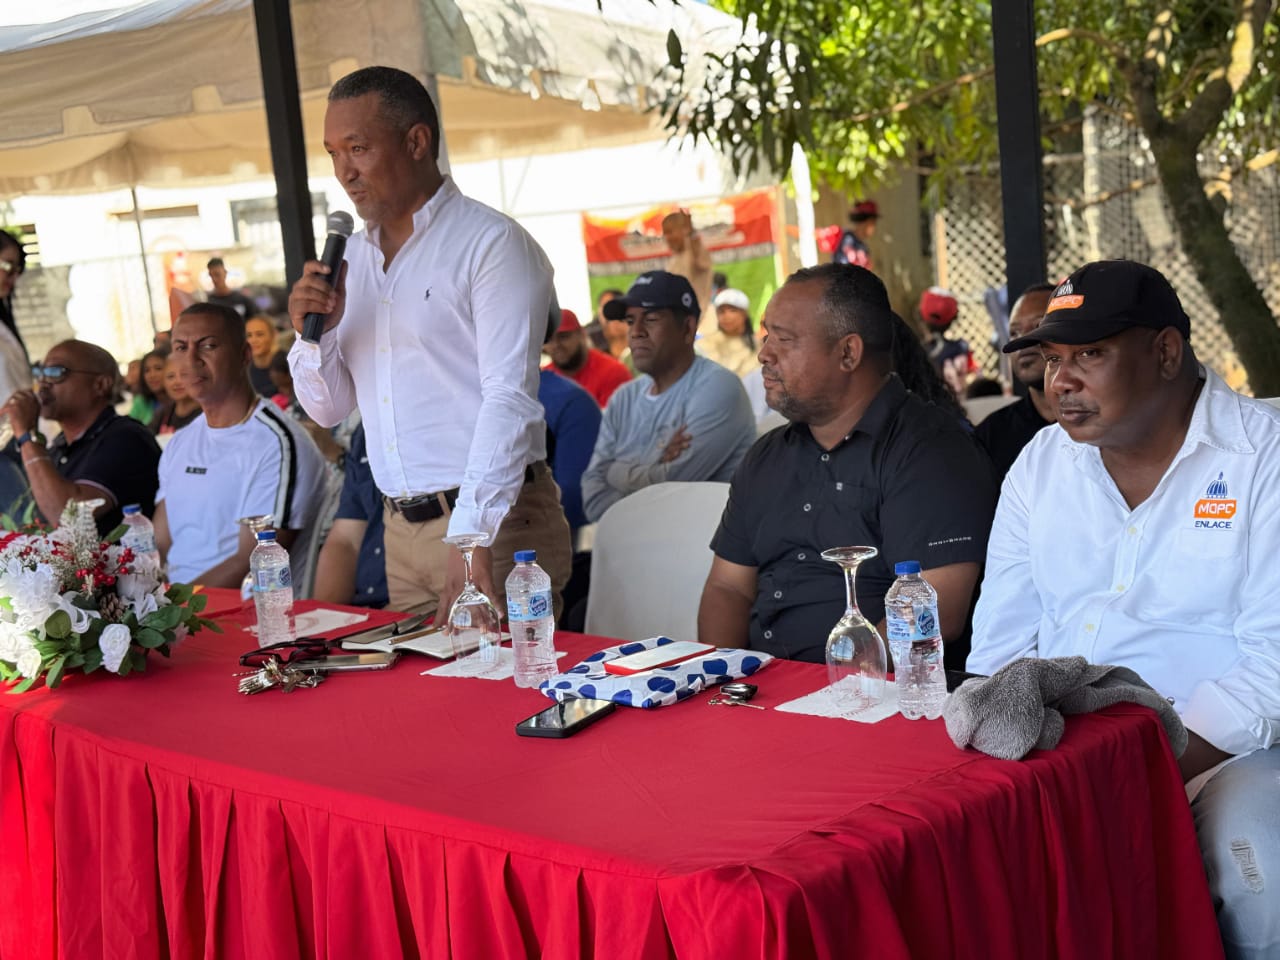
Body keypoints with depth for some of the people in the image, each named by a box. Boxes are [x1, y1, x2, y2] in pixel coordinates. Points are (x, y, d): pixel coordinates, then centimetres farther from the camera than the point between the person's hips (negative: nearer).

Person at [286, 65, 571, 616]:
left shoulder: (492, 244, -8)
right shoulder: (350, 256, 14)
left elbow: (509, 400, -17)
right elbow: (328, 410, 17)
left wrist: (473, 536, -25)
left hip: (497, 527, -6)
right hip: (401, 530, 6)